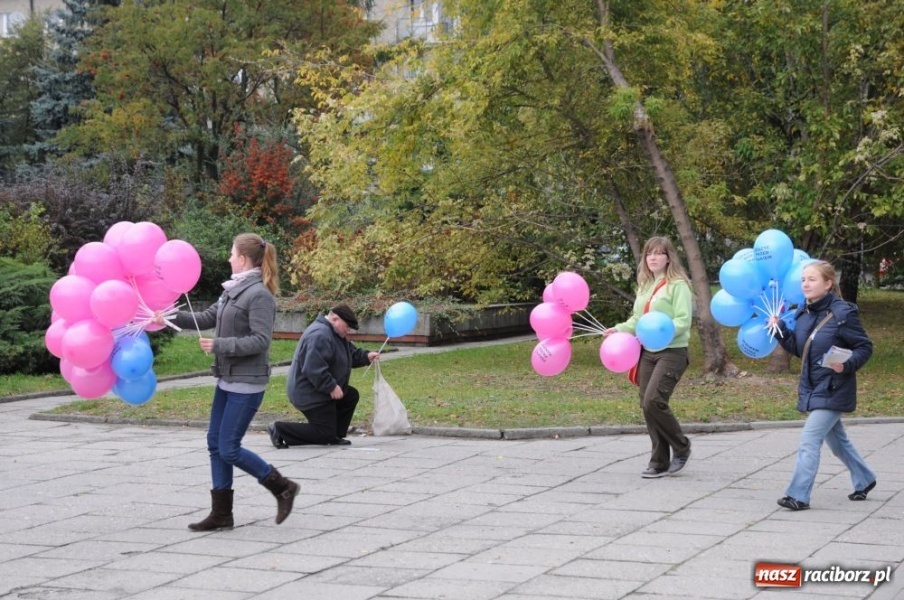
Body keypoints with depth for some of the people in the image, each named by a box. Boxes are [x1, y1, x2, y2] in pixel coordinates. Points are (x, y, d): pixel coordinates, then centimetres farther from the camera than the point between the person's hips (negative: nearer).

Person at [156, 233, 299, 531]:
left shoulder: (259, 295, -16)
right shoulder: (235, 290, 11)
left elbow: (260, 341, -21)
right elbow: (209, 318, 18)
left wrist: (218, 345, -21)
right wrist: (171, 318, 11)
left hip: (246, 383, -9)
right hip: (227, 380, 9)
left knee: (228, 449, -7)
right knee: (215, 443, 9)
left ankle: (282, 487, 9)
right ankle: (221, 514, 15)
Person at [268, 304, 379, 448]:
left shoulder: (334, 334, 13)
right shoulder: (320, 335, -24)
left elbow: (352, 353, 20)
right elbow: (313, 368, -32)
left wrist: (366, 357, 1)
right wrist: (331, 387, -28)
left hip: (321, 390, 11)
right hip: (309, 394, -11)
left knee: (352, 396, 18)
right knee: (325, 433, -8)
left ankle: (335, 436, 17)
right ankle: (279, 430, -8)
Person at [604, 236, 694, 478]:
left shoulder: (677, 285, -7)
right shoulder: (644, 285, 15)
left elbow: (683, 321, -14)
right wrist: (619, 329, 3)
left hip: (672, 352, -7)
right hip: (647, 352, 7)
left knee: (653, 401, -18)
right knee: (646, 405, 2)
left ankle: (681, 447, 4)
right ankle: (659, 462, 10)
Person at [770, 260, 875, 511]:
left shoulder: (843, 313, -17)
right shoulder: (803, 313, 4)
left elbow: (865, 347, -12)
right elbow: (797, 349, 9)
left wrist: (846, 365, -29)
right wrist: (779, 328, -5)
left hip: (833, 390, -8)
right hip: (812, 389, 8)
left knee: (809, 441, -14)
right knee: (836, 440, 21)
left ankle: (798, 495, -11)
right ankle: (864, 479, 40)